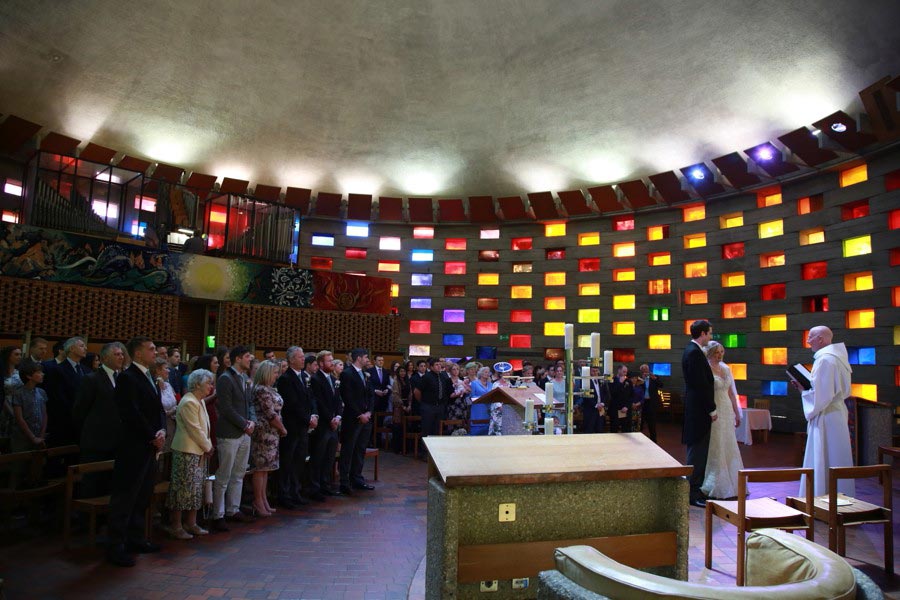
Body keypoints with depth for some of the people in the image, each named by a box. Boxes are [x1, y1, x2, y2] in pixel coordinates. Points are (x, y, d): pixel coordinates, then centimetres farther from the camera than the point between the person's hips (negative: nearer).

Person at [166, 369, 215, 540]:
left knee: (196, 488, 13)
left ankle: (191, 523, 22)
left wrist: (208, 445, 7)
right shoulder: (188, 402, -17)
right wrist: (208, 447, -10)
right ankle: (175, 526, 10)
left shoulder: (199, 401, 14)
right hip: (187, 451, -10)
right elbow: (195, 430, -19)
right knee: (183, 488, -1)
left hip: (199, 451, 10)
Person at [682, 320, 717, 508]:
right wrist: (712, 409, -14)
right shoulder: (694, 353, -18)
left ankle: (694, 490, 24)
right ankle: (693, 494, 3)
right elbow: (702, 384, -20)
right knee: (697, 453, -4)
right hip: (699, 410, -11)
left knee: (697, 453, 16)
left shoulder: (691, 350, 15)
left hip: (697, 410, 11)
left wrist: (710, 408, 17)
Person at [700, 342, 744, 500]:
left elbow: (731, 393, 16)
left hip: (727, 413, 7)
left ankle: (730, 484, 23)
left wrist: (737, 413, 15)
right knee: (715, 449, -1)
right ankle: (714, 486, 9)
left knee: (729, 448, 11)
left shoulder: (726, 368, 11)